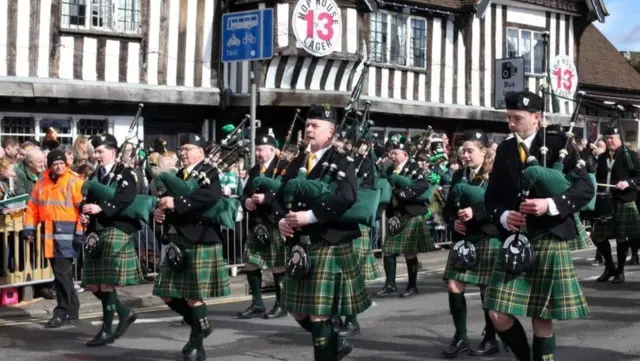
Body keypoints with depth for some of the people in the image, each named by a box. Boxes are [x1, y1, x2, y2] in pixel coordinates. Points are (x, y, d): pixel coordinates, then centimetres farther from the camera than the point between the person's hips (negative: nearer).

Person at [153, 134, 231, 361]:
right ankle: (201, 326, 29)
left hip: (200, 244, -7)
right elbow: (169, 206, 18)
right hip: (177, 244, 7)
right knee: (168, 295, 9)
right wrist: (160, 212, -6)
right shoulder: (177, 177, 15)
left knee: (193, 296, -2)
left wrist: (176, 202, -31)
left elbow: (212, 197, -29)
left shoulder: (209, 174, -7)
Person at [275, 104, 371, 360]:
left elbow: (346, 197, -24)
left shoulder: (341, 162, -7)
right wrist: (281, 220, -8)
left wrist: (309, 216, -27)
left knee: (320, 312, -7)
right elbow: (280, 197, 13)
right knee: (300, 311, 14)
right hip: (300, 246, 8)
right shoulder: (297, 163, 15)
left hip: (330, 245, -7)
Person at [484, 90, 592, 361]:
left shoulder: (558, 144, -2)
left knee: (542, 318, 1)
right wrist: (503, 216, -8)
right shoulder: (505, 149, 11)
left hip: (548, 239, -4)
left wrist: (551, 205, -22)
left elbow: (585, 188, -8)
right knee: (499, 314, -3)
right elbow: (492, 196, 14)